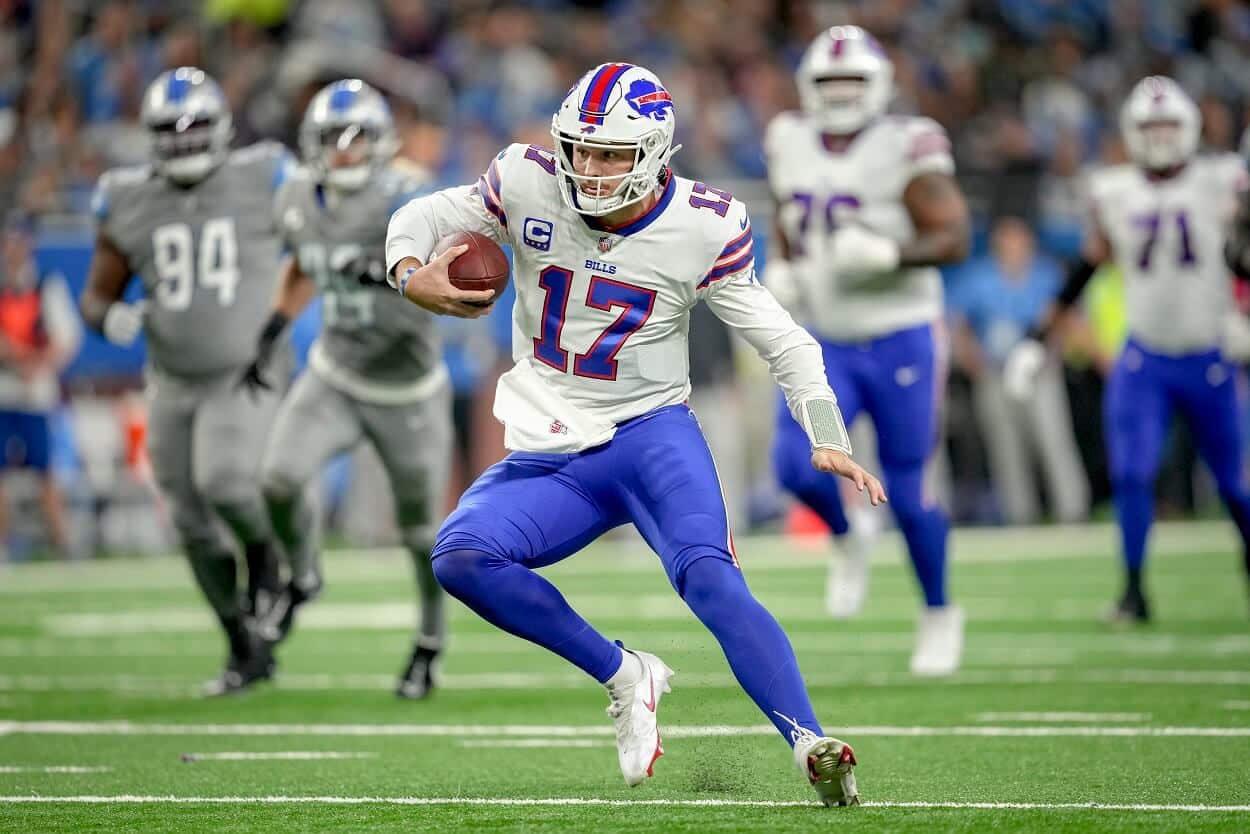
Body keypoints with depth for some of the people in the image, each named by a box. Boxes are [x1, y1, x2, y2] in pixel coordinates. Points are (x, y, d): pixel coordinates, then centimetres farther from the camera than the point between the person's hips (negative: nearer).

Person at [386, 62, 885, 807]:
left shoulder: (704, 228, -7)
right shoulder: (529, 185, -4)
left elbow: (786, 342, 1)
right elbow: (426, 216, 11)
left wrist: (829, 440, -13)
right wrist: (412, 273, -14)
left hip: (651, 434, -3)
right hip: (550, 458, 3)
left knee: (708, 573, -30)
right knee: (460, 555, -24)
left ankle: (813, 747, -38)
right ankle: (625, 676, -9)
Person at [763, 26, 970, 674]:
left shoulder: (906, 152, -11)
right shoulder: (792, 146, 4)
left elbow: (953, 239, -15)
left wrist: (887, 254, -30)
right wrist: (779, 273, 2)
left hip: (900, 341, -4)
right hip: (826, 345, 4)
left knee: (907, 491, 0)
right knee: (795, 465, -17)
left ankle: (939, 612, 23)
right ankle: (846, 540, 16)